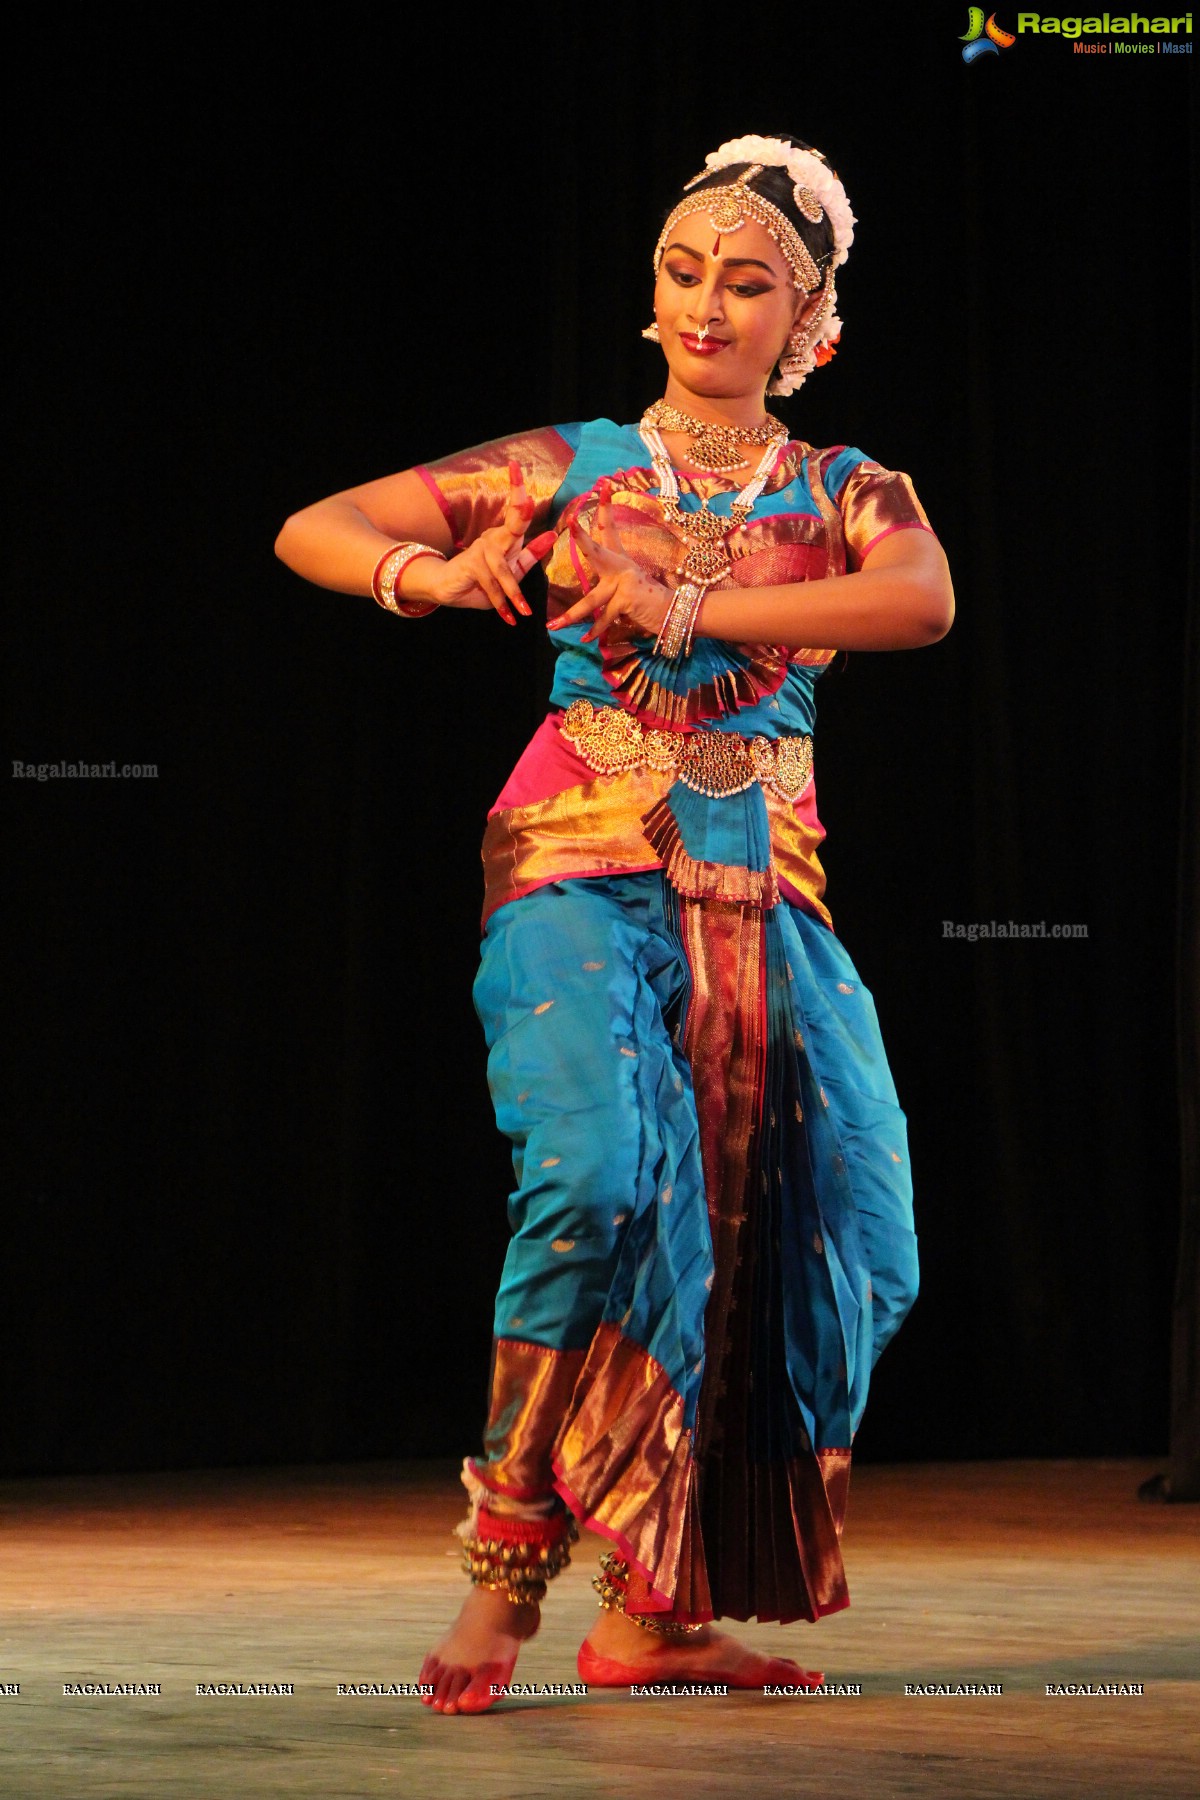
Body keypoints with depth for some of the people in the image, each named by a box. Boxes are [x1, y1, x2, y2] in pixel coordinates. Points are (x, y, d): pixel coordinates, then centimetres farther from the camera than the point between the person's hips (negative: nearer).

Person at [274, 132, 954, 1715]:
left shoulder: (845, 494, 11)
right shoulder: (565, 468, 9)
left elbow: (923, 598, -13)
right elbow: (310, 532, 10)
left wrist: (698, 611, -21)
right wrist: (425, 574, -13)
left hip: (762, 902, 3)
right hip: (584, 874, -3)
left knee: (818, 1224, -7)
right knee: (605, 1172, -27)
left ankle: (654, 1606, 4)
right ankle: (512, 1557, -15)